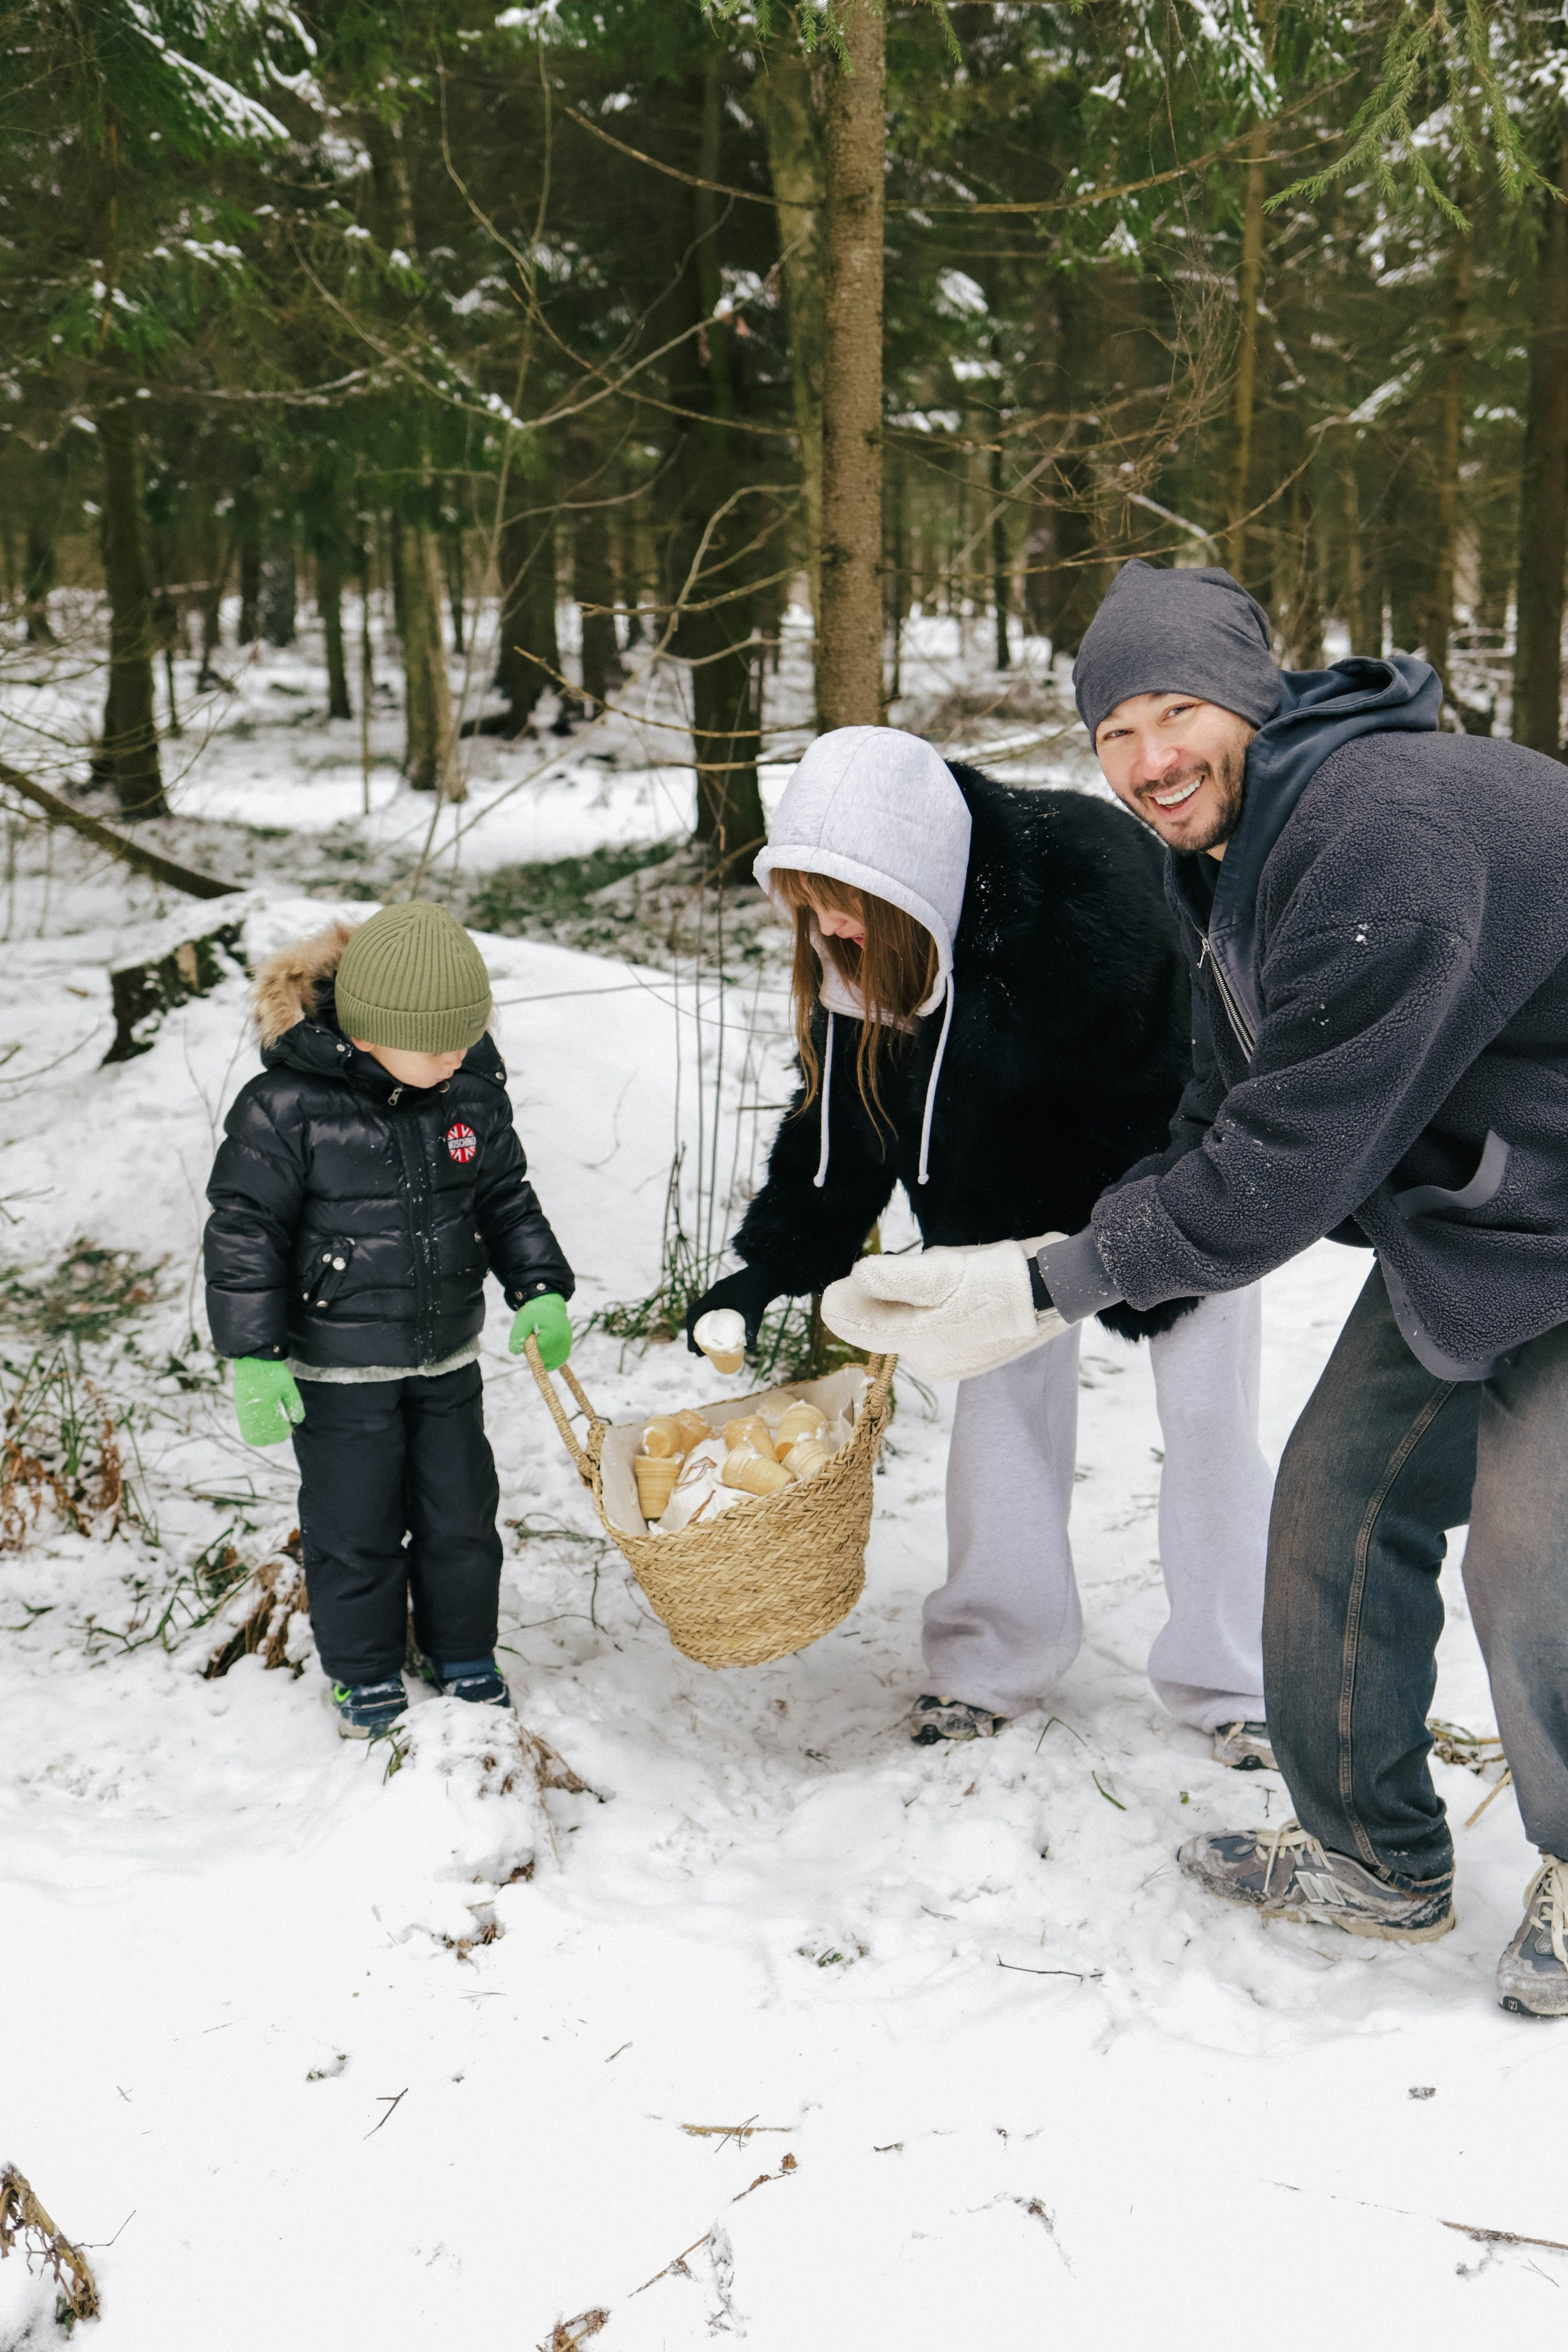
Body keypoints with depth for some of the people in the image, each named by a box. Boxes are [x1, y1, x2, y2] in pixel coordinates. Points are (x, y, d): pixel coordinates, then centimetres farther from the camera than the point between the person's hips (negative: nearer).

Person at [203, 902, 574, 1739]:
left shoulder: (474, 1091, -5)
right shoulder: (286, 1104, -20)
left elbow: (508, 1201, 8)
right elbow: (244, 1229, -15)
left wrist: (541, 1291, -4)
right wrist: (255, 1355, -17)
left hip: (448, 1356, 4)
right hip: (338, 1367, -4)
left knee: (462, 1513, 14)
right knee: (356, 1525, 7)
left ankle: (464, 1658, 36)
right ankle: (367, 1677, 28)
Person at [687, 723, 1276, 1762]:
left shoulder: (1089, 888, -37)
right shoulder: (856, 945, -18)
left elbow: (1160, 1100, -28)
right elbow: (844, 1110, -7)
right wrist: (772, 1268, -13)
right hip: (1016, 1171, 5)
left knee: (1207, 1407, -4)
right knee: (1000, 1387, 3)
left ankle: (1237, 1684, 9)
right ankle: (994, 1662, 15)